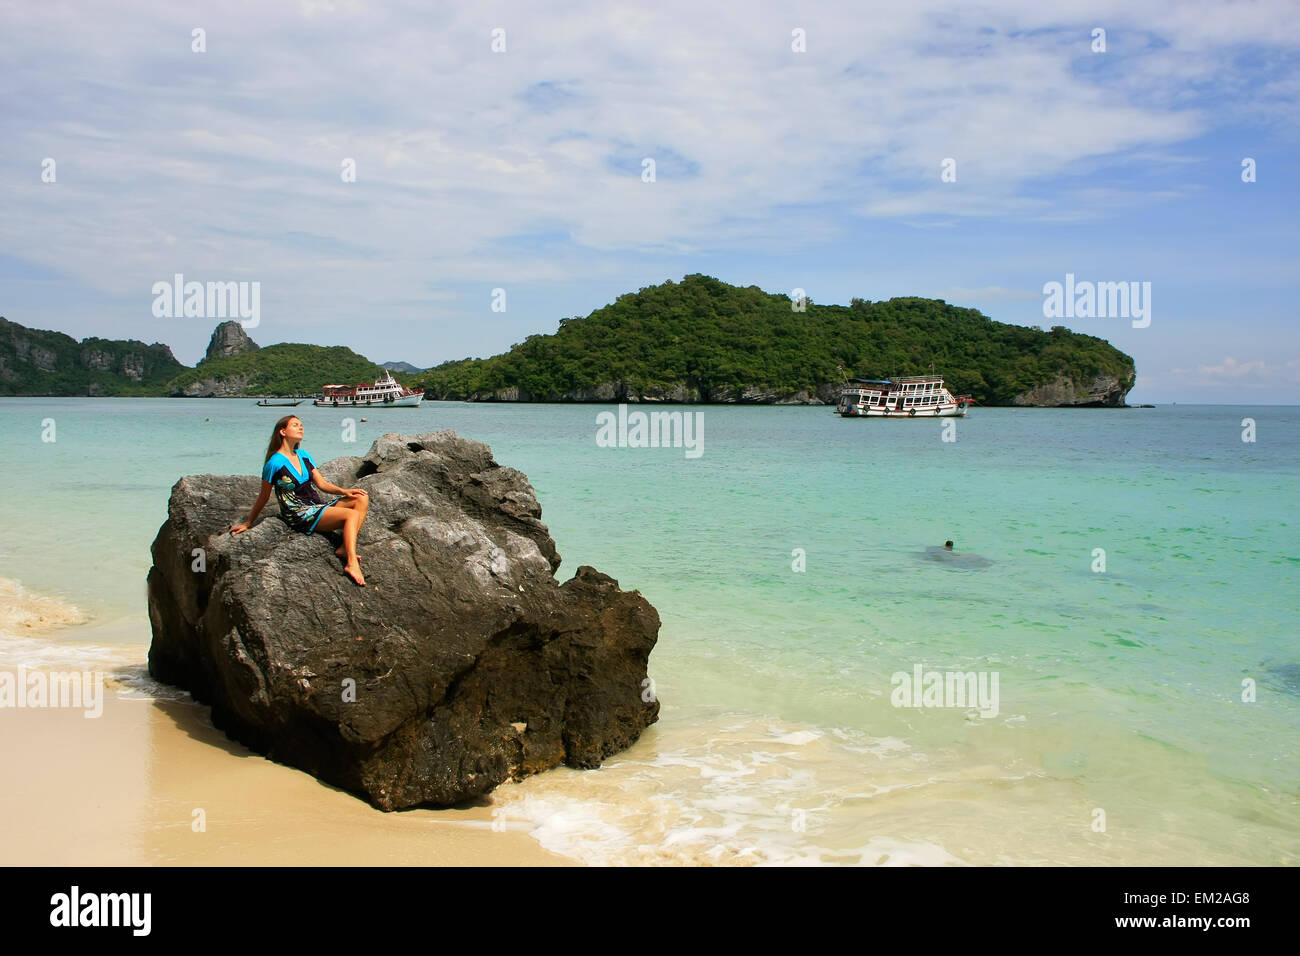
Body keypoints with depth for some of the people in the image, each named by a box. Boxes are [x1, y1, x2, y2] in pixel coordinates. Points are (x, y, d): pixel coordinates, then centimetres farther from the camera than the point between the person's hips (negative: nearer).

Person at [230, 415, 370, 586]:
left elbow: (321, 484, 14)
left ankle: (344, 548, -20)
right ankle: (352, 564, -36)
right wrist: (247, 523, 9)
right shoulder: (275, 463, -7)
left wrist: (343, 491, -4)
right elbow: (263, 497, 3)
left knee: (362, 499, -9)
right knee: (352, 514, -25)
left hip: (318, 507, 8)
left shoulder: (304, 455, 14)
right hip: (299, 515, -8)